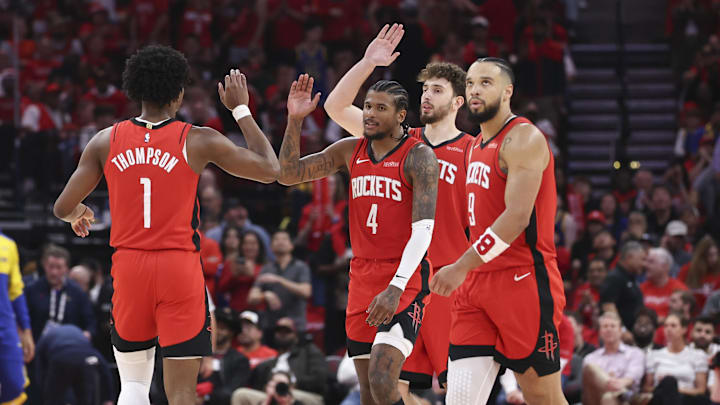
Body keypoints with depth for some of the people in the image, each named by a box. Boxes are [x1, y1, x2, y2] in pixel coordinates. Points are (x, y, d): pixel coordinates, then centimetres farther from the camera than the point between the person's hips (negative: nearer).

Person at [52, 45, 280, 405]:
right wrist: (241, 110, 12)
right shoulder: (198, 141, -5)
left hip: (128, 267, 3)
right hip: (180, 269, -2)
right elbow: (269, 170, 3)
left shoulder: (105, 142, 2)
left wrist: (79, 215, 27)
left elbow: (63, 207, 3)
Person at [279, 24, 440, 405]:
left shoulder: (418, 156, -9)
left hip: (404, 281, -7)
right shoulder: (350, 151, 10)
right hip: (362, 279, 7)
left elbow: (423, 229, -17)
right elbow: (288, 174, 11)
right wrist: (294, 120, -3)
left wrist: (396, 288, -27)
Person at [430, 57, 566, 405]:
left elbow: (517, 217, -20)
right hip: (477, 285, 8)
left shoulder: (523, 138, -10)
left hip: (523, 282, -8)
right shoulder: (477, 146, 19)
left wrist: (462, 266, -23)